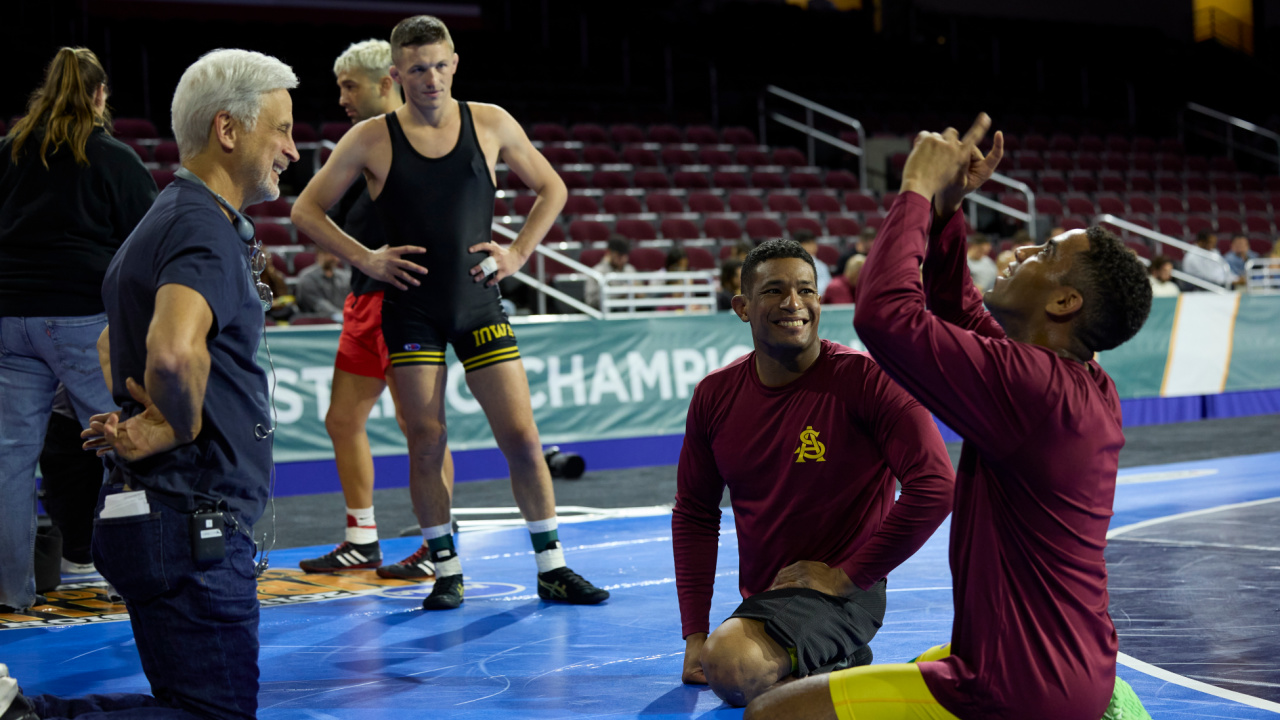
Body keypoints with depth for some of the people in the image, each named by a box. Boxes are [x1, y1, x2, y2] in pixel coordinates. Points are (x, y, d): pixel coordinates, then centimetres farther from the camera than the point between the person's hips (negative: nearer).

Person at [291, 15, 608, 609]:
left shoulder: (491, 124, 1)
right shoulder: (372, 140, -4)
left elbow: (552, 189, 14)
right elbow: (306, 211, 3)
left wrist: (518, 253, 2)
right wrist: (364, 258, -8)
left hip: (478, 304, 1)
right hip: (411, 309, -1)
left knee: (522, 437, -2)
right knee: (426, 442, 0)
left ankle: (552, 569, 8)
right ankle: (446, 571, 13)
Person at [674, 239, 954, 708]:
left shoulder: (865, 379, -13)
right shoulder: (715, 395, 3)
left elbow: (934, 486, -20)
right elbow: (694, 514, 12)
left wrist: (848, 575, -16)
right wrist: (695, 635, 4)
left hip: (838, 594, -7)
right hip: (761, 599, 7)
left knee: (731, 667, -30)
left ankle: (835, 671, -2)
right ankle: (838, 660, 22)